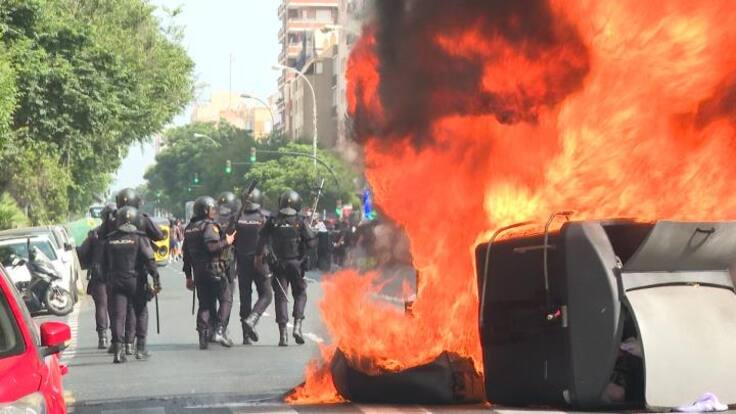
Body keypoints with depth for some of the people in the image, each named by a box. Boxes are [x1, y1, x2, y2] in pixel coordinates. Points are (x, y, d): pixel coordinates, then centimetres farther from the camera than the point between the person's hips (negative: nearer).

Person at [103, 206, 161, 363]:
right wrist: (156, 280, -11)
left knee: (118, 315, 0)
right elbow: (149, 261, -12)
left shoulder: (110, 240, 5)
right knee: (141, 314, 11)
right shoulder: (139, 238, -6)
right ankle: (141, 349, 10)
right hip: (136, 281, -2)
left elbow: (105, 263, 11)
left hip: (116, 282, 2)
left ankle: (118, 350, -9)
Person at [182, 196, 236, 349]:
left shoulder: (189, 228, 16)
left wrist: (188, 276, 23)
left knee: (204, 304, 10)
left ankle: (203, 337, 4)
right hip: (213, 270, -7)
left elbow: (186, 254, 19)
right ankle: (219, 330, -10)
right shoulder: (209, 226, -10)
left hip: (198, 272, 7)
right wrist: (227, 241, -9)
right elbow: (212, 247, -25)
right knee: (225, 299, 2)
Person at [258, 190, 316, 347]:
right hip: (296, 263, -1)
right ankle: (297, 326, -3)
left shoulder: (273, 222, -1)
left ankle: (283, 334, 0)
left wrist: (259, 256, 8)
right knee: (300, 294, 14)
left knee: (281, 297, 5)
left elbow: (262, 241, -3)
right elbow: (311, 242, -9)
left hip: (278, 265, 1)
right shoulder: (300, 222, -7)